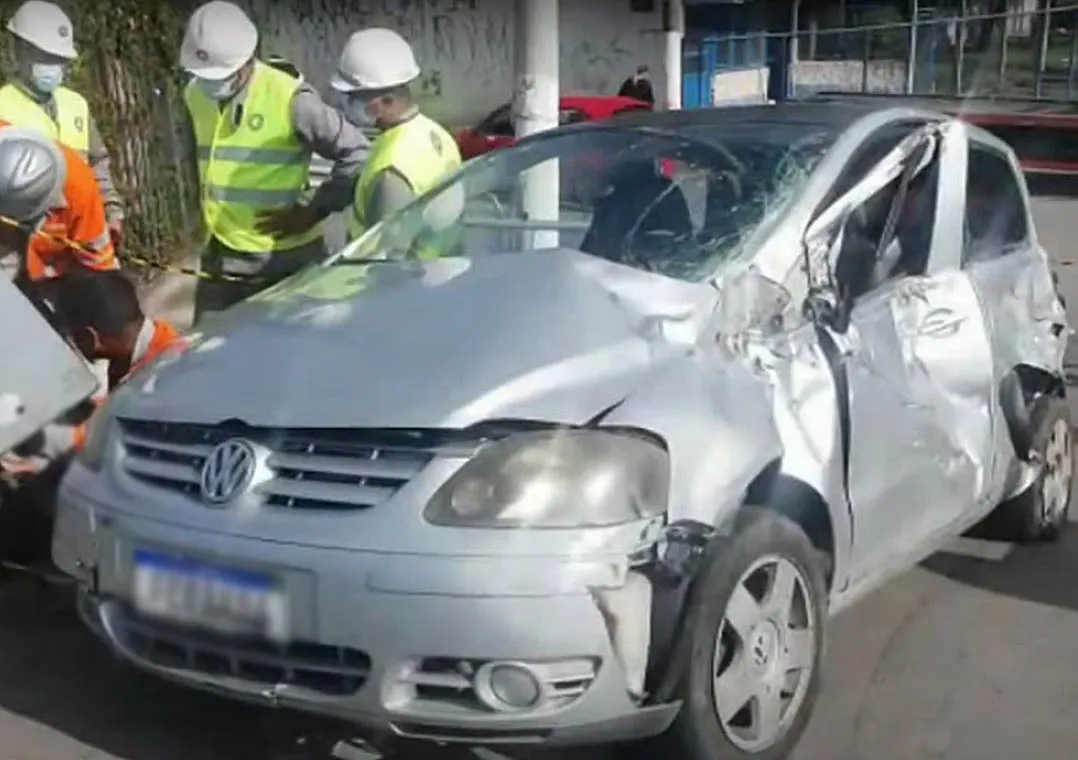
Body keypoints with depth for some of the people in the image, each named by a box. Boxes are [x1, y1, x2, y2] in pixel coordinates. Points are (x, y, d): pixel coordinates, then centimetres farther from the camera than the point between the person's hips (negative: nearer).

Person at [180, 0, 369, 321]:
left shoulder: (290, 100, -17)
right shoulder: (196, 95, 4)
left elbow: (356, 153, -13)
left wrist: (314, 211, -15)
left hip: (285, 259, -6)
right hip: (222, 257, 6)